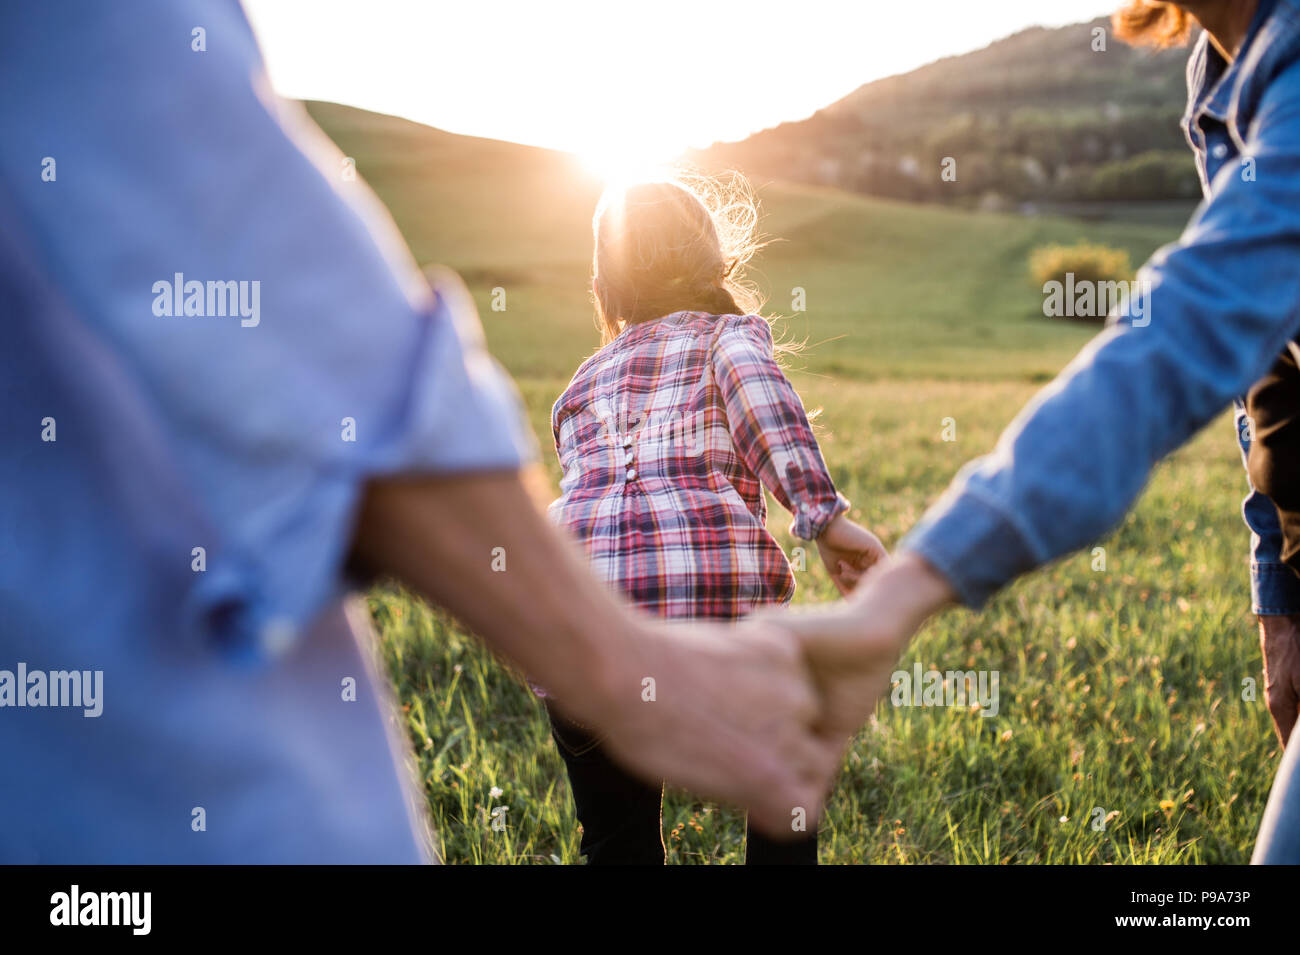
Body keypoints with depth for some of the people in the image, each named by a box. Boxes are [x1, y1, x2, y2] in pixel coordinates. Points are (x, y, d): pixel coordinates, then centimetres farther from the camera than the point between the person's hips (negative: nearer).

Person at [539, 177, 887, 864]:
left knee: (618, 841, 19)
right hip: (718, 600, -3)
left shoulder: (584, 380, 31)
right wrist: (823, 515, -12)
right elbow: (751, 378, -4)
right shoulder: (728, 329, 19)